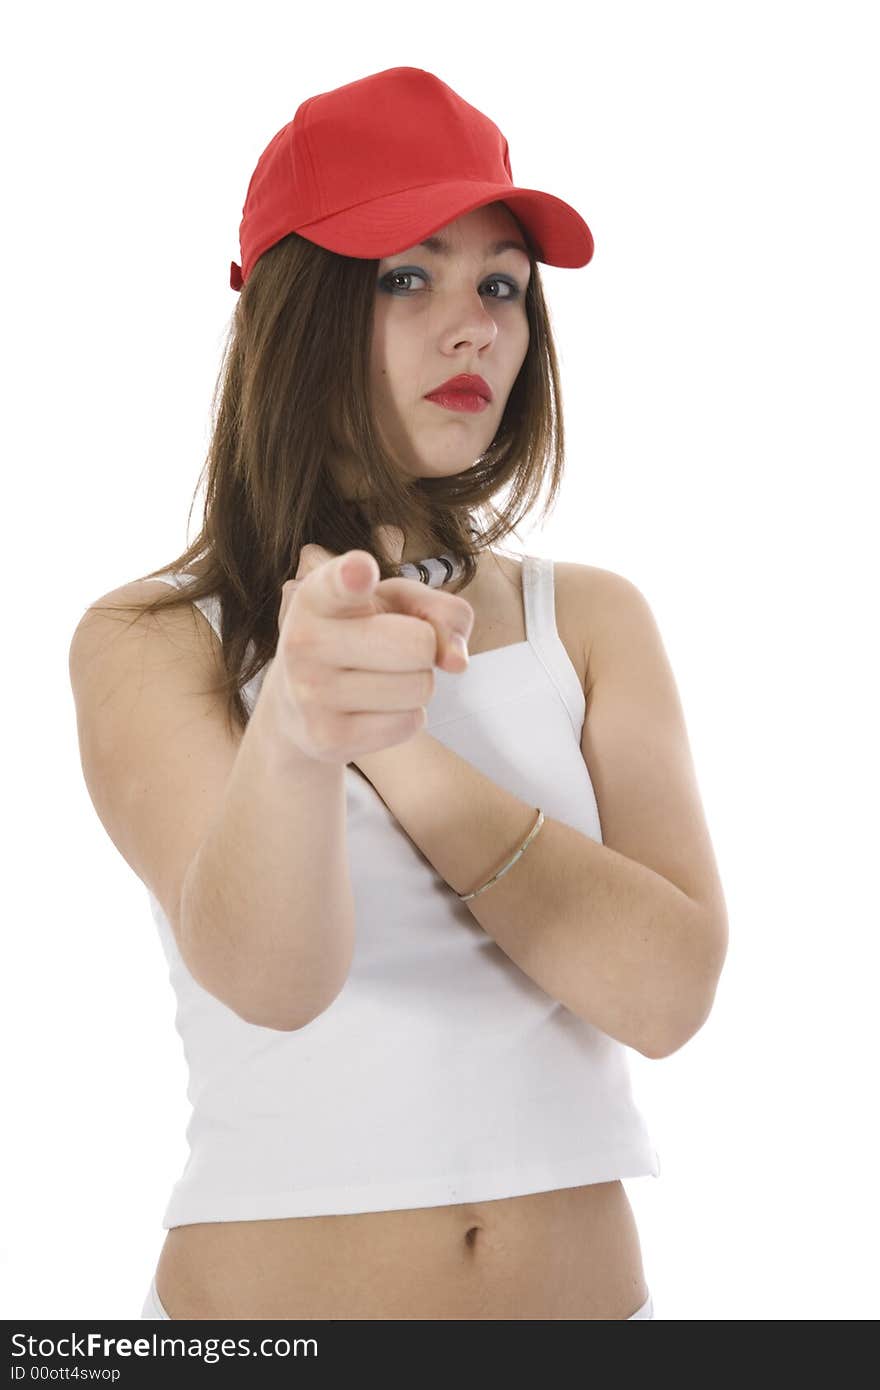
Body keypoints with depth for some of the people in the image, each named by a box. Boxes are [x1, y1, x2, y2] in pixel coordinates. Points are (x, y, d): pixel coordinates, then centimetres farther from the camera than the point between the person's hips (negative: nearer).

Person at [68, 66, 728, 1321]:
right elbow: (264, 973, -26)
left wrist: (398, 740, -21)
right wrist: (296, 732, -45)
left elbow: (669, 989, -13)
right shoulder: (149, 644, -9)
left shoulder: (593, 621, -1)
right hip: (264, 1290, -2)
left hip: (584, 1282, 3)